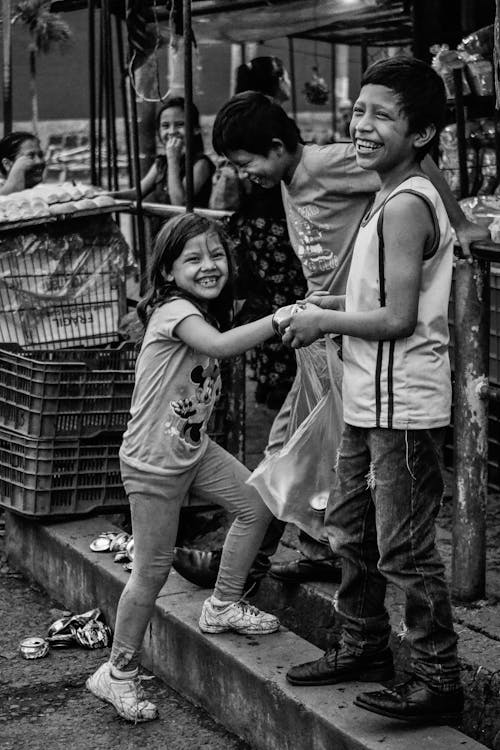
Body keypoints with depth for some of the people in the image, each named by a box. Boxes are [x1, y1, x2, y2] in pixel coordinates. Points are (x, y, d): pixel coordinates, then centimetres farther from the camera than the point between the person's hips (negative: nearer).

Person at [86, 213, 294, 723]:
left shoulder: (203, 312, 9)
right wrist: (280, 320, -37)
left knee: (256, 507, 7)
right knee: (152, 570, -3)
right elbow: (219, 345, -39)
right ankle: (118, 672, 12)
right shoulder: (173, 309, -21)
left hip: (195, 450, 9)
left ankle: (224, 606, 25)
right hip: (153, 460, -9)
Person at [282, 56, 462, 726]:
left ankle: (439, 682, 9)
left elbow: (398, 319, -23)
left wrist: (324, 322, -11)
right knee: (352, 532, 20)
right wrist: (333, 305, 11)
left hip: (401, 407, -10)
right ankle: (364, 647, 35)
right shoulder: (395, 199, 12)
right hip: (371, 401, 10)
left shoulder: (406, 206, -19)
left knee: (404, 550, -2)